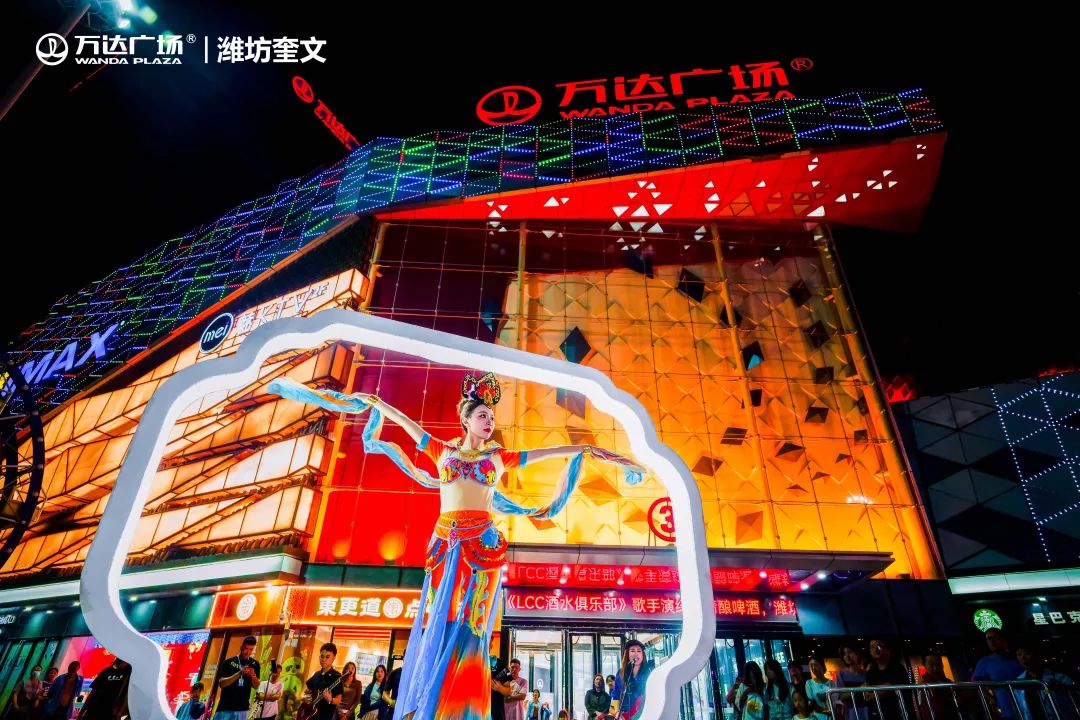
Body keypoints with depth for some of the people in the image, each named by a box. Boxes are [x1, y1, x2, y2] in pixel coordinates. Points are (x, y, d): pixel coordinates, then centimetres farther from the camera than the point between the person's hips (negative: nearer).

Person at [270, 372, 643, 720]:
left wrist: (585, 449, 9)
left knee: (468, 627, -3)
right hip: (444, 543, 1)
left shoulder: (499, 457, 11)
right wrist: (375, 402, 24)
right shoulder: (443, 451, 12)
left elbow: (547, 452, 11)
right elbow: (406, 422, 18)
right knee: (436, 624, 2)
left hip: (483, 544, -1)